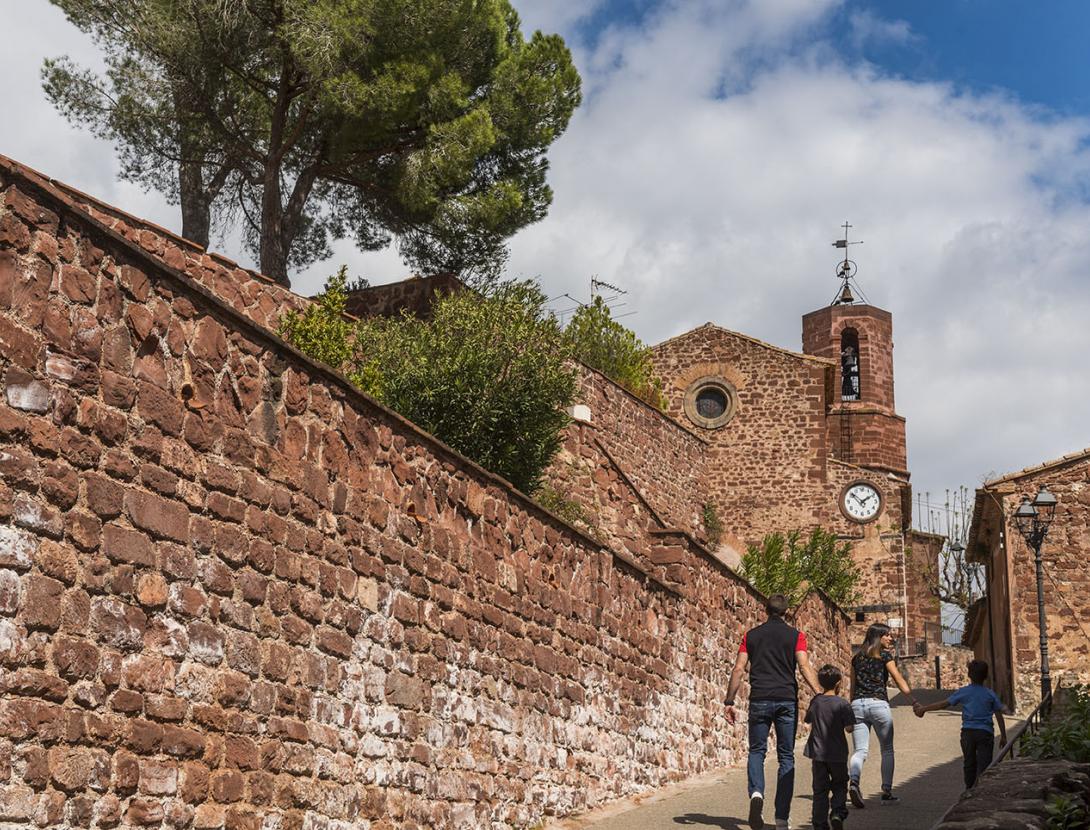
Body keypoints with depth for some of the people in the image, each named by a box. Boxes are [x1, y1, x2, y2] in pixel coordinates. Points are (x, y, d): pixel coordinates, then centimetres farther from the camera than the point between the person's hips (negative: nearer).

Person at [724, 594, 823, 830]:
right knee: (786, 756, 7)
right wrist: (820, 694, -16)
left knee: (757, 751, 12)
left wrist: (729, 701, 5)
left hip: (760, 700, 1)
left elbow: (739, 669, 3)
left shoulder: (751, 635, 9)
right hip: (787, 700, 0)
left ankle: (756, 792, -18)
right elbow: (804, 666, -9)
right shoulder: (795, 635, 5)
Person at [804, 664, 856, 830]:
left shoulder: (815, 702, 1)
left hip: (818, 753, 3)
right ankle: (838, 813, -8)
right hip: (837, 754, -3)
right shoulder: (842, 704, -12)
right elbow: (849, 728, -12)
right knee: (839, 785, 15)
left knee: (820, 790, 8)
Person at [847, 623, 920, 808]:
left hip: (857, 704, 4)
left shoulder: (857, 657, 16)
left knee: (860, 750, -1)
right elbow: (899, 681, -4)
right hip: (878, 703, -4)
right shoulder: (885, 655, 2)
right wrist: (914, 702, -6)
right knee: (887, 750, 11)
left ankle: (853, 782, -26)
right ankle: (886, 792, 8)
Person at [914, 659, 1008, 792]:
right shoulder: (990, 694, 3)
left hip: (968, 732, 1)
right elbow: (999, 716, 3)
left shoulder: (963, 692, 2)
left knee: (969, 764, 15)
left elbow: (943, 704, 5)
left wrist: (923, 709, 14)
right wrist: (1003, 736, 12)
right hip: (985, 732, -1)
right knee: (983, 765, -3)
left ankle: (970, 791, 23)